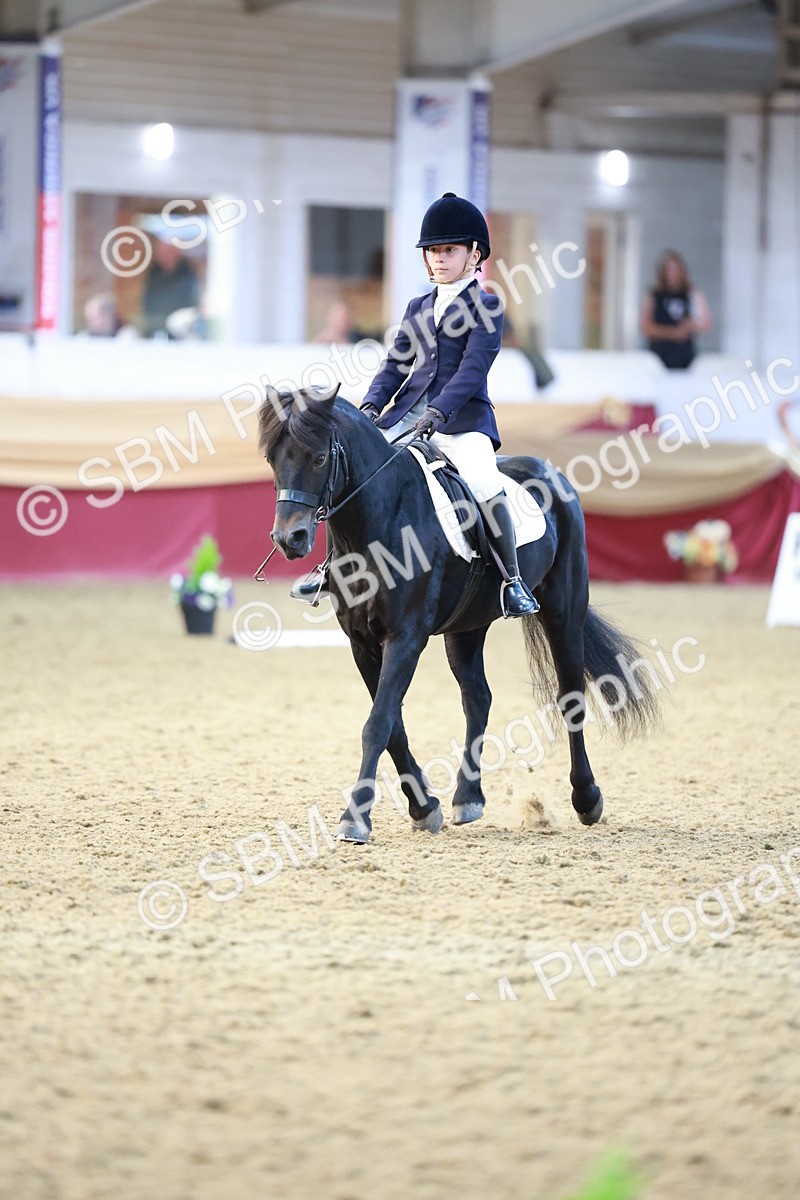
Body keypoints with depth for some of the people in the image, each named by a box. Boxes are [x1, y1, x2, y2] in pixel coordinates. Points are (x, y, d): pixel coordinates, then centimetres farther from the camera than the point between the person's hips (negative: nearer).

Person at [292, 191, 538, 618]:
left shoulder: (486, 307, -1)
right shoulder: (418, 308, 19)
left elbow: (473, 369, -13)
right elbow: (395, 365, 15)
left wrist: (438, 412, -25)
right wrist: (371, 406, -4)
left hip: (462, 419, -6)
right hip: (408, 414, 6)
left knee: (485, 486, -31)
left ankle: (513, 580, -21)